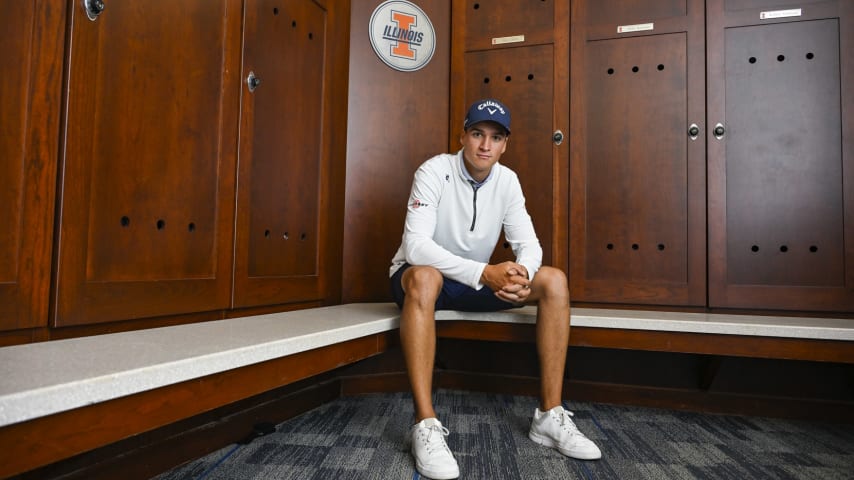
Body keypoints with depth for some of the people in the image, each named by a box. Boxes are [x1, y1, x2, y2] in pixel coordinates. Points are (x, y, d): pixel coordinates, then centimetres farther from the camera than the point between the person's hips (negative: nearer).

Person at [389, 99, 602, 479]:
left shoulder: (507, 180, -2)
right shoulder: (435, 171, -18)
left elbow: (528, 242, -5)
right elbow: (416, 245, -29)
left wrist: (522, 273, -30)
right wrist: (484, 273, -38)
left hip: (475, 281, 5)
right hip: (419, 276, -5)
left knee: (554, 280, -12)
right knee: (424, 277, -41)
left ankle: (550, 415, -10)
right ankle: (426, 426, -36)